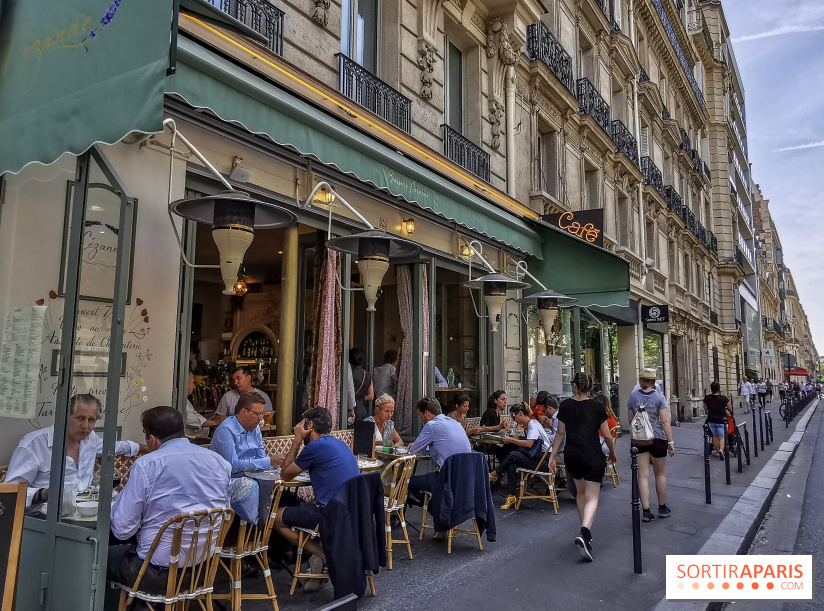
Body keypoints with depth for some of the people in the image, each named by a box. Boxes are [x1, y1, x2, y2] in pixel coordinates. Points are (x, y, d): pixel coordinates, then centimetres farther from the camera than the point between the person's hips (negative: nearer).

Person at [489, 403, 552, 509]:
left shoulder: (533, 424, -12)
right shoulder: (528, 425, 17)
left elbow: (529, 444, -24)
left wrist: (511, 440, -17)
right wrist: (517, 439, 0)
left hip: (542, 460, -8)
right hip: (535, 458, 8)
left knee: (513, 454, -22)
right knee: (512, 465, -15)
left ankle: (494, 474, -4)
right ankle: (512, 496, -13)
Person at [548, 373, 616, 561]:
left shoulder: (565, 405, 0)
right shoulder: (596, 407, -3)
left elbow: (560, 433, 2)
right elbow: (607, 435, 0)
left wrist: (553, 456, 10)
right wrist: (612, 453, 17)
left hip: (572, 457, 3)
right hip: (593, 456, -2)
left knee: (580, 492, 22)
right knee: (592, 498, -1)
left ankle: (586, 532, 30)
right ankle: (584, 533, -23)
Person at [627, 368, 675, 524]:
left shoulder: (633, 397, 0)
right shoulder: (659, 398, -6)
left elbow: (631, 420, 6)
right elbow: (665, 421, -11)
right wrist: (671, 442, -6)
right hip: (657, 438, -1)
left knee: (643, 476, 2)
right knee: (660, 474, 14)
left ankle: (646, 511, -1)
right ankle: (662, 508, 26)